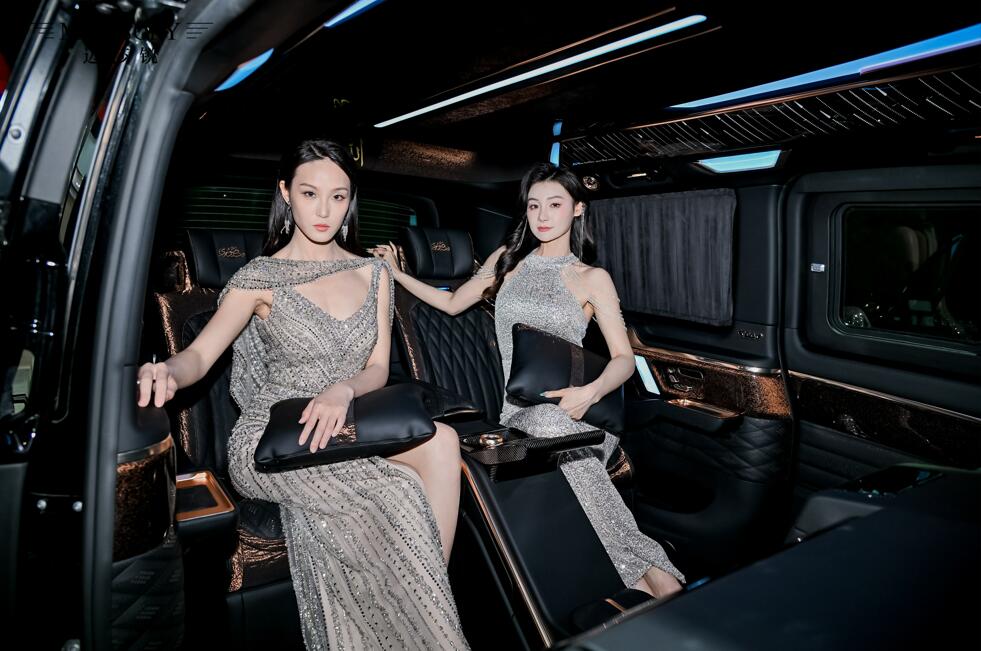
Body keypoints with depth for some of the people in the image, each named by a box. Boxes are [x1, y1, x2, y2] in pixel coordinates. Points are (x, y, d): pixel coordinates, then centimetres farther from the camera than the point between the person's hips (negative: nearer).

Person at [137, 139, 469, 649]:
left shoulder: (372, 273, 11)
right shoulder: (260, 278, 1)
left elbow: (378, 369, 4)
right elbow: (200, 354, -11)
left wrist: (343, 389, -19)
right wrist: (166, 372, -35)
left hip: (347, 425, 4)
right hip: (275, 437, -3)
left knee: (439, 444, -29)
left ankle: (428, 608, -13)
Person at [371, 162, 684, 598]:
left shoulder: (592, 278, 6)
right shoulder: (506, 260, 14)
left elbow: (624, 358, 0)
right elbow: (452, 303, 25)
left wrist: (590, 392, -20)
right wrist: (397, 274, 18)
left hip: (571, 409, -3)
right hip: (519, 410, 3)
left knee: (549, 422, -35)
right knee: (545, 424, -30)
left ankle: (645, 572, -26)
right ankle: (649, 570, -21)